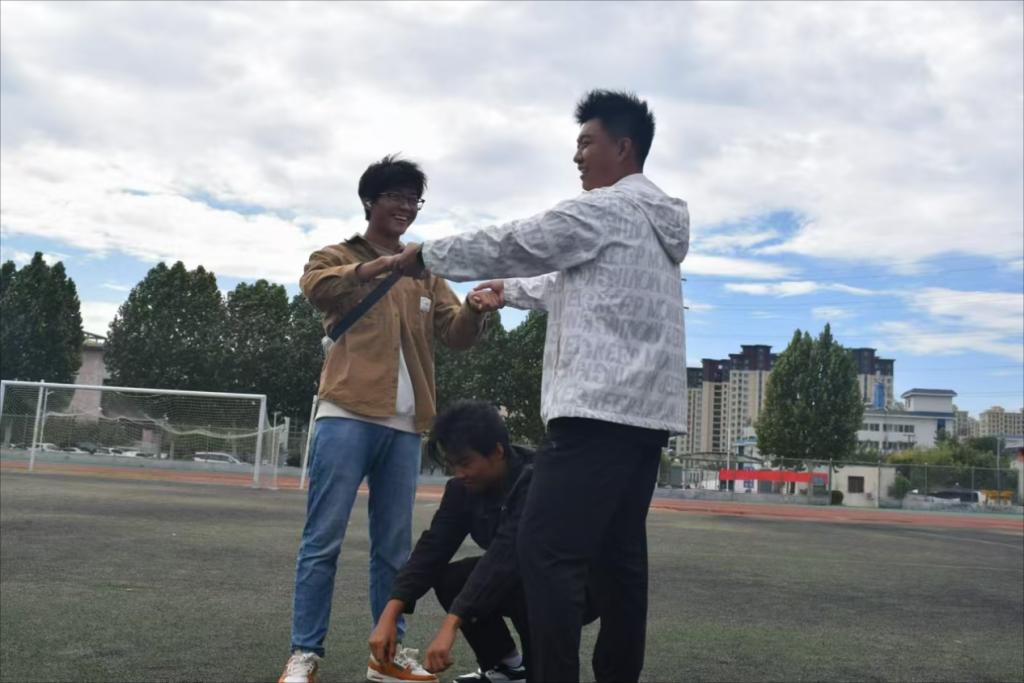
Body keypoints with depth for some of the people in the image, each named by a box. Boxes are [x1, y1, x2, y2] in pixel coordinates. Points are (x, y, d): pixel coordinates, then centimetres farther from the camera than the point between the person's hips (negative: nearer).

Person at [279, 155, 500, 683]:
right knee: (324, 539, -3)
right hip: (347, 416, -4)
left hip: (404, 426, 5)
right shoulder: (338, 257, 7)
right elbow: (315, 285, -17)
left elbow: (453, 334, 10)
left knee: (394, 547, 9)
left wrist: (473, 311, -13)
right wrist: (376, 267, -35)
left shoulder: (426, 273, 19)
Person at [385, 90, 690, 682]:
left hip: (601, 407, -10)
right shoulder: (657, 220, 23)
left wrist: (425, 256, 10)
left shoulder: (606, 209, -6)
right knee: (620, 554, 10)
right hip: (646, 410, 10)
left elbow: (511, 243, -2)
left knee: (549, 550, -12)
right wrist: (512, 290, 45)